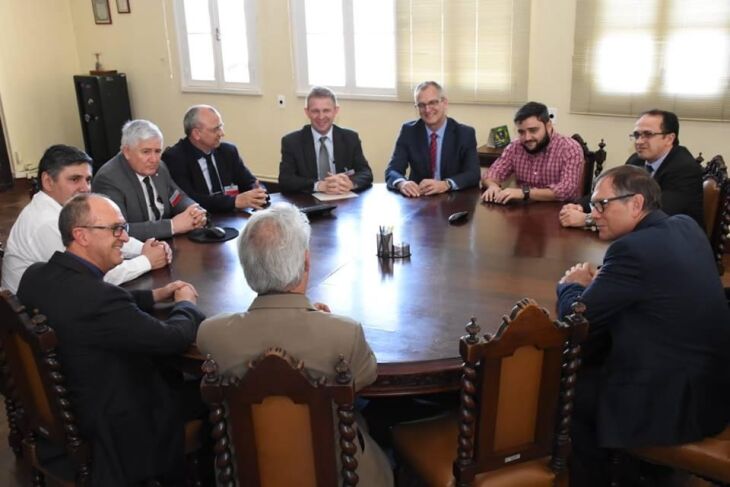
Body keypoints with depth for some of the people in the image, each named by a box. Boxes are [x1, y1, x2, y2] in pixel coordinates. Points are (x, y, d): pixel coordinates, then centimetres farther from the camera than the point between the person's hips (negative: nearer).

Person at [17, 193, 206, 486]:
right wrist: (185, 303, -4)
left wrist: (156, 295, 7)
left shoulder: (36, 275, -7)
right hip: (118, 429, -8)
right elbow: (175, 338, -23)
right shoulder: (97, 298, -34)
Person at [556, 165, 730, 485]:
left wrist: (571, 285, 3)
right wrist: (598, 282, 5)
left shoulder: (634, 248, -23)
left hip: (674, 404, -9)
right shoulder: (686, 227, 4)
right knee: (588, 359, 18)